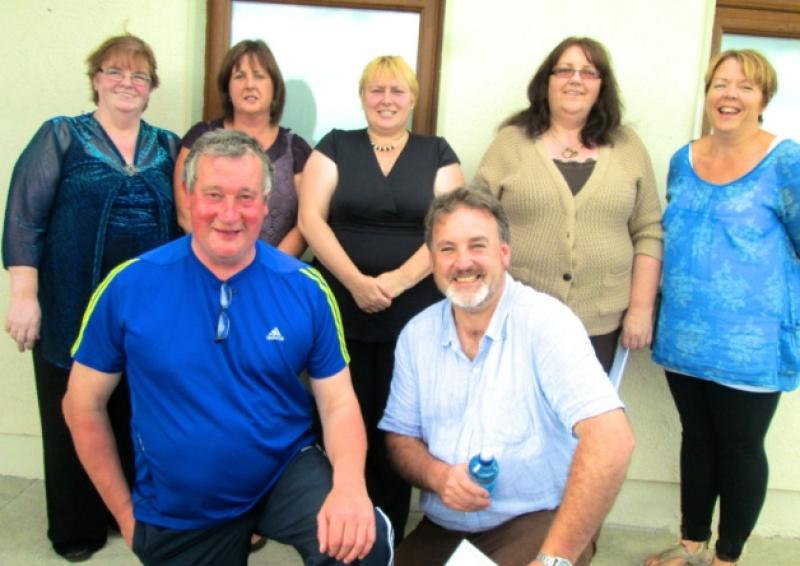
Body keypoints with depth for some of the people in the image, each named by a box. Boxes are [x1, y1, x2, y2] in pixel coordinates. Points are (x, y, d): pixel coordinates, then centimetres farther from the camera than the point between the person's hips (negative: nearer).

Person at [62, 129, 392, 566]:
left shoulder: (306, 289, -9)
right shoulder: (129, 286, -11)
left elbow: (338, 403, -5)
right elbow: (83, 405, -1)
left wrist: (349, 483, -25)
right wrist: (126, 513, 1)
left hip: (285, 474, 0)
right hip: (177, 514, 1)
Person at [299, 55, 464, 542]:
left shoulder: (437, 153, 8)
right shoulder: (336, 146, 8)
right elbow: (311, 218, -2)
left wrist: (397, 280, -15)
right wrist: (356, 281, -15)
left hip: (413, 313, 0)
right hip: (341, 310, 0)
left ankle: (389, 537, 22)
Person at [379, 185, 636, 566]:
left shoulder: (546, 321, -13)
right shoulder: (416, 335, 3)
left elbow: (612, 440, -23)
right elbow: (401, 438, 9)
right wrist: (436, 475, -13)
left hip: (539, 523, -4)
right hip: (441, 532, 5)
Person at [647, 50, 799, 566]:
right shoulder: (683, 159, 7)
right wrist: (656, 308, 15)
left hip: (750, 344, -5)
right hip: (684, 336, 5)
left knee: (740, 448, 9)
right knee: (696, 438, 18)